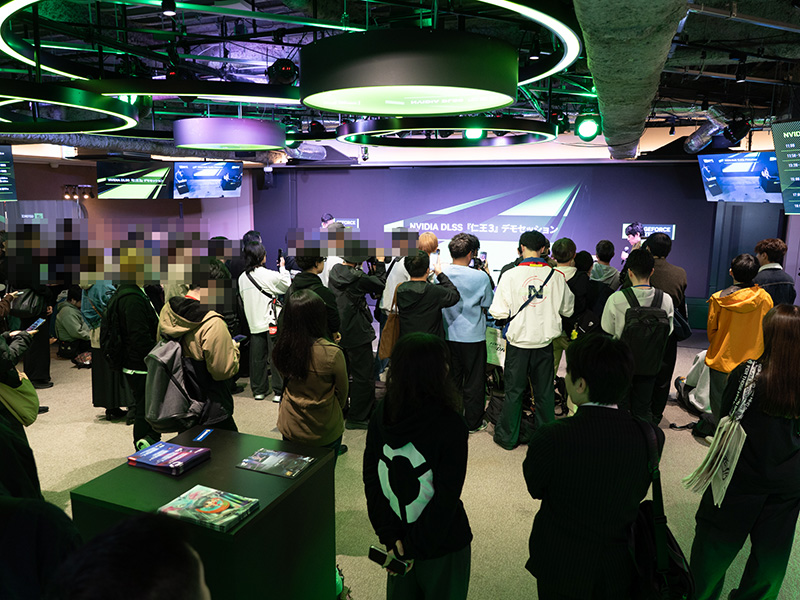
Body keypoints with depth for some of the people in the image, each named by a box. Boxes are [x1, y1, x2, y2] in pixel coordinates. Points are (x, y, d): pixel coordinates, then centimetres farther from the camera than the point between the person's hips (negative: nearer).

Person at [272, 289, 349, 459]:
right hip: (324, 432, -3)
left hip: (289, 428, 4)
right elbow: (342, 392, -9)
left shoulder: (282, 348, -13)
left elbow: (285, 381, 3)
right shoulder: (332, 353, -26)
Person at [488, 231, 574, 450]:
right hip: (545, 341, 2)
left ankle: (508, 437, 20)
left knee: (514, 390, 10)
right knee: (544, 391, 14)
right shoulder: (557, 276, -6)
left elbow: (498, 312, -12)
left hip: (518, 341, -2)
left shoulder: (510, 275, -12)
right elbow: (567, 310, 5)